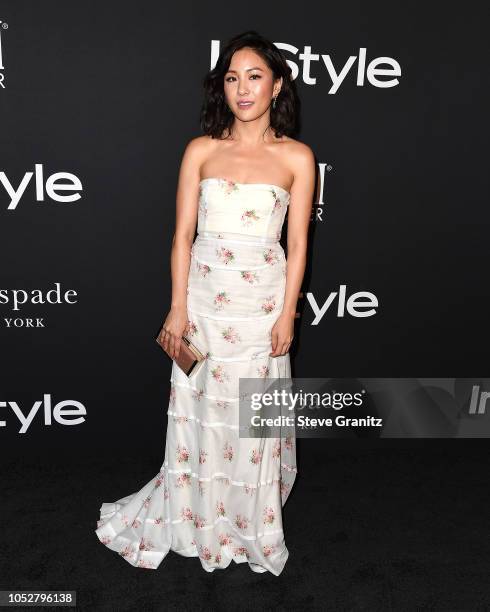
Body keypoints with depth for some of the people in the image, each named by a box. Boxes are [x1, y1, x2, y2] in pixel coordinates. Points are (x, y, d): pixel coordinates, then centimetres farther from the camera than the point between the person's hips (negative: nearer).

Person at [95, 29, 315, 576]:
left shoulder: (296, 157, 1)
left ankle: (250, 526, 32)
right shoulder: (201, 150, 2)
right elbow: (183, 235, 1)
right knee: (200, 413, 10)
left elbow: (297, 244, 0)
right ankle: (198, 522, 33)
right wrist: (178, 307, -4)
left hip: (262, 299, 0)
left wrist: (287, 314, -4)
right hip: (204, 296, 1)